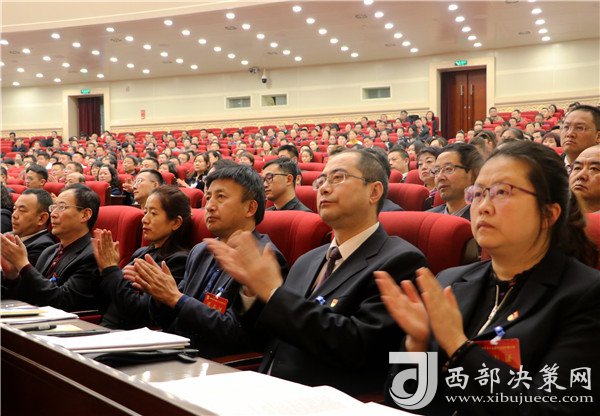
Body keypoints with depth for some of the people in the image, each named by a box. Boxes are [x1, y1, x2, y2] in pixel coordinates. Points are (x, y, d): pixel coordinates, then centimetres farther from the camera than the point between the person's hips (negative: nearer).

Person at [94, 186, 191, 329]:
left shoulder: (179, 261, -10)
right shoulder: (141, 253, 15)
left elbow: (139, 310, -17)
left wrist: (112, 269, -10)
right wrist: (104, 269, 2)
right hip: (106, 328, 7)